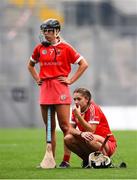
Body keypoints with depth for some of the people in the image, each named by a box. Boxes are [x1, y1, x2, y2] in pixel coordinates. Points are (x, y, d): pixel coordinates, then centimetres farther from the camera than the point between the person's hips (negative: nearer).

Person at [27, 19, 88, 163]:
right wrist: (37, 79, 13)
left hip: (60, 88, -4)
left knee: (64, 126, -7)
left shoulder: (65, 47, -1)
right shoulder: (40, 48, 10)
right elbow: (30, 65, 28)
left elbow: (84, 64, 1)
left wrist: (71, 80, -3)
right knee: (50, 127, 9)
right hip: (45, 89, 4)